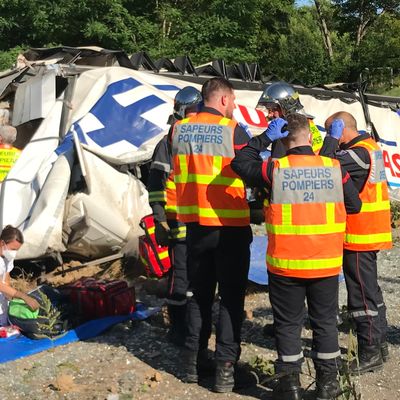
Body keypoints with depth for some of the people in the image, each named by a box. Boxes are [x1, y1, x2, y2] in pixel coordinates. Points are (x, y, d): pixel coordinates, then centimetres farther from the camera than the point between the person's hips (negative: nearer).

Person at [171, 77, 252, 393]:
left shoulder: (179, 129, 3)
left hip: (195, 224, 4)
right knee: (231, 296, 6)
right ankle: (225, 365, 6)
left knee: (198, 293, 16)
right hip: (231, 226, -4)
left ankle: (193, 360, 21)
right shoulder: (233, 131, -10)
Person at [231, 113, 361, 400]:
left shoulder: (275, 170, -10)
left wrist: (265, 137, 3)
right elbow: (354, 205, 6)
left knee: (288, 323, 12)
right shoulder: (335, 168, -5)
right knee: (325, 322, 16)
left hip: (286, 265, -1)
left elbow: (240, 163, 4)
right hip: (326, 264, 2)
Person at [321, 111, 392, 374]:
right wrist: (336, 141, -1)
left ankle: (370, 353, 6)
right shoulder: (370, 147, 12)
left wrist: (332, 138, -16)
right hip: (368, 233, 10)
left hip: (359, 236, -10)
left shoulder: (359, 153, -20)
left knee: (362, 295, -2)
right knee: (370, 289, 19)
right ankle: (380, 345, 30)